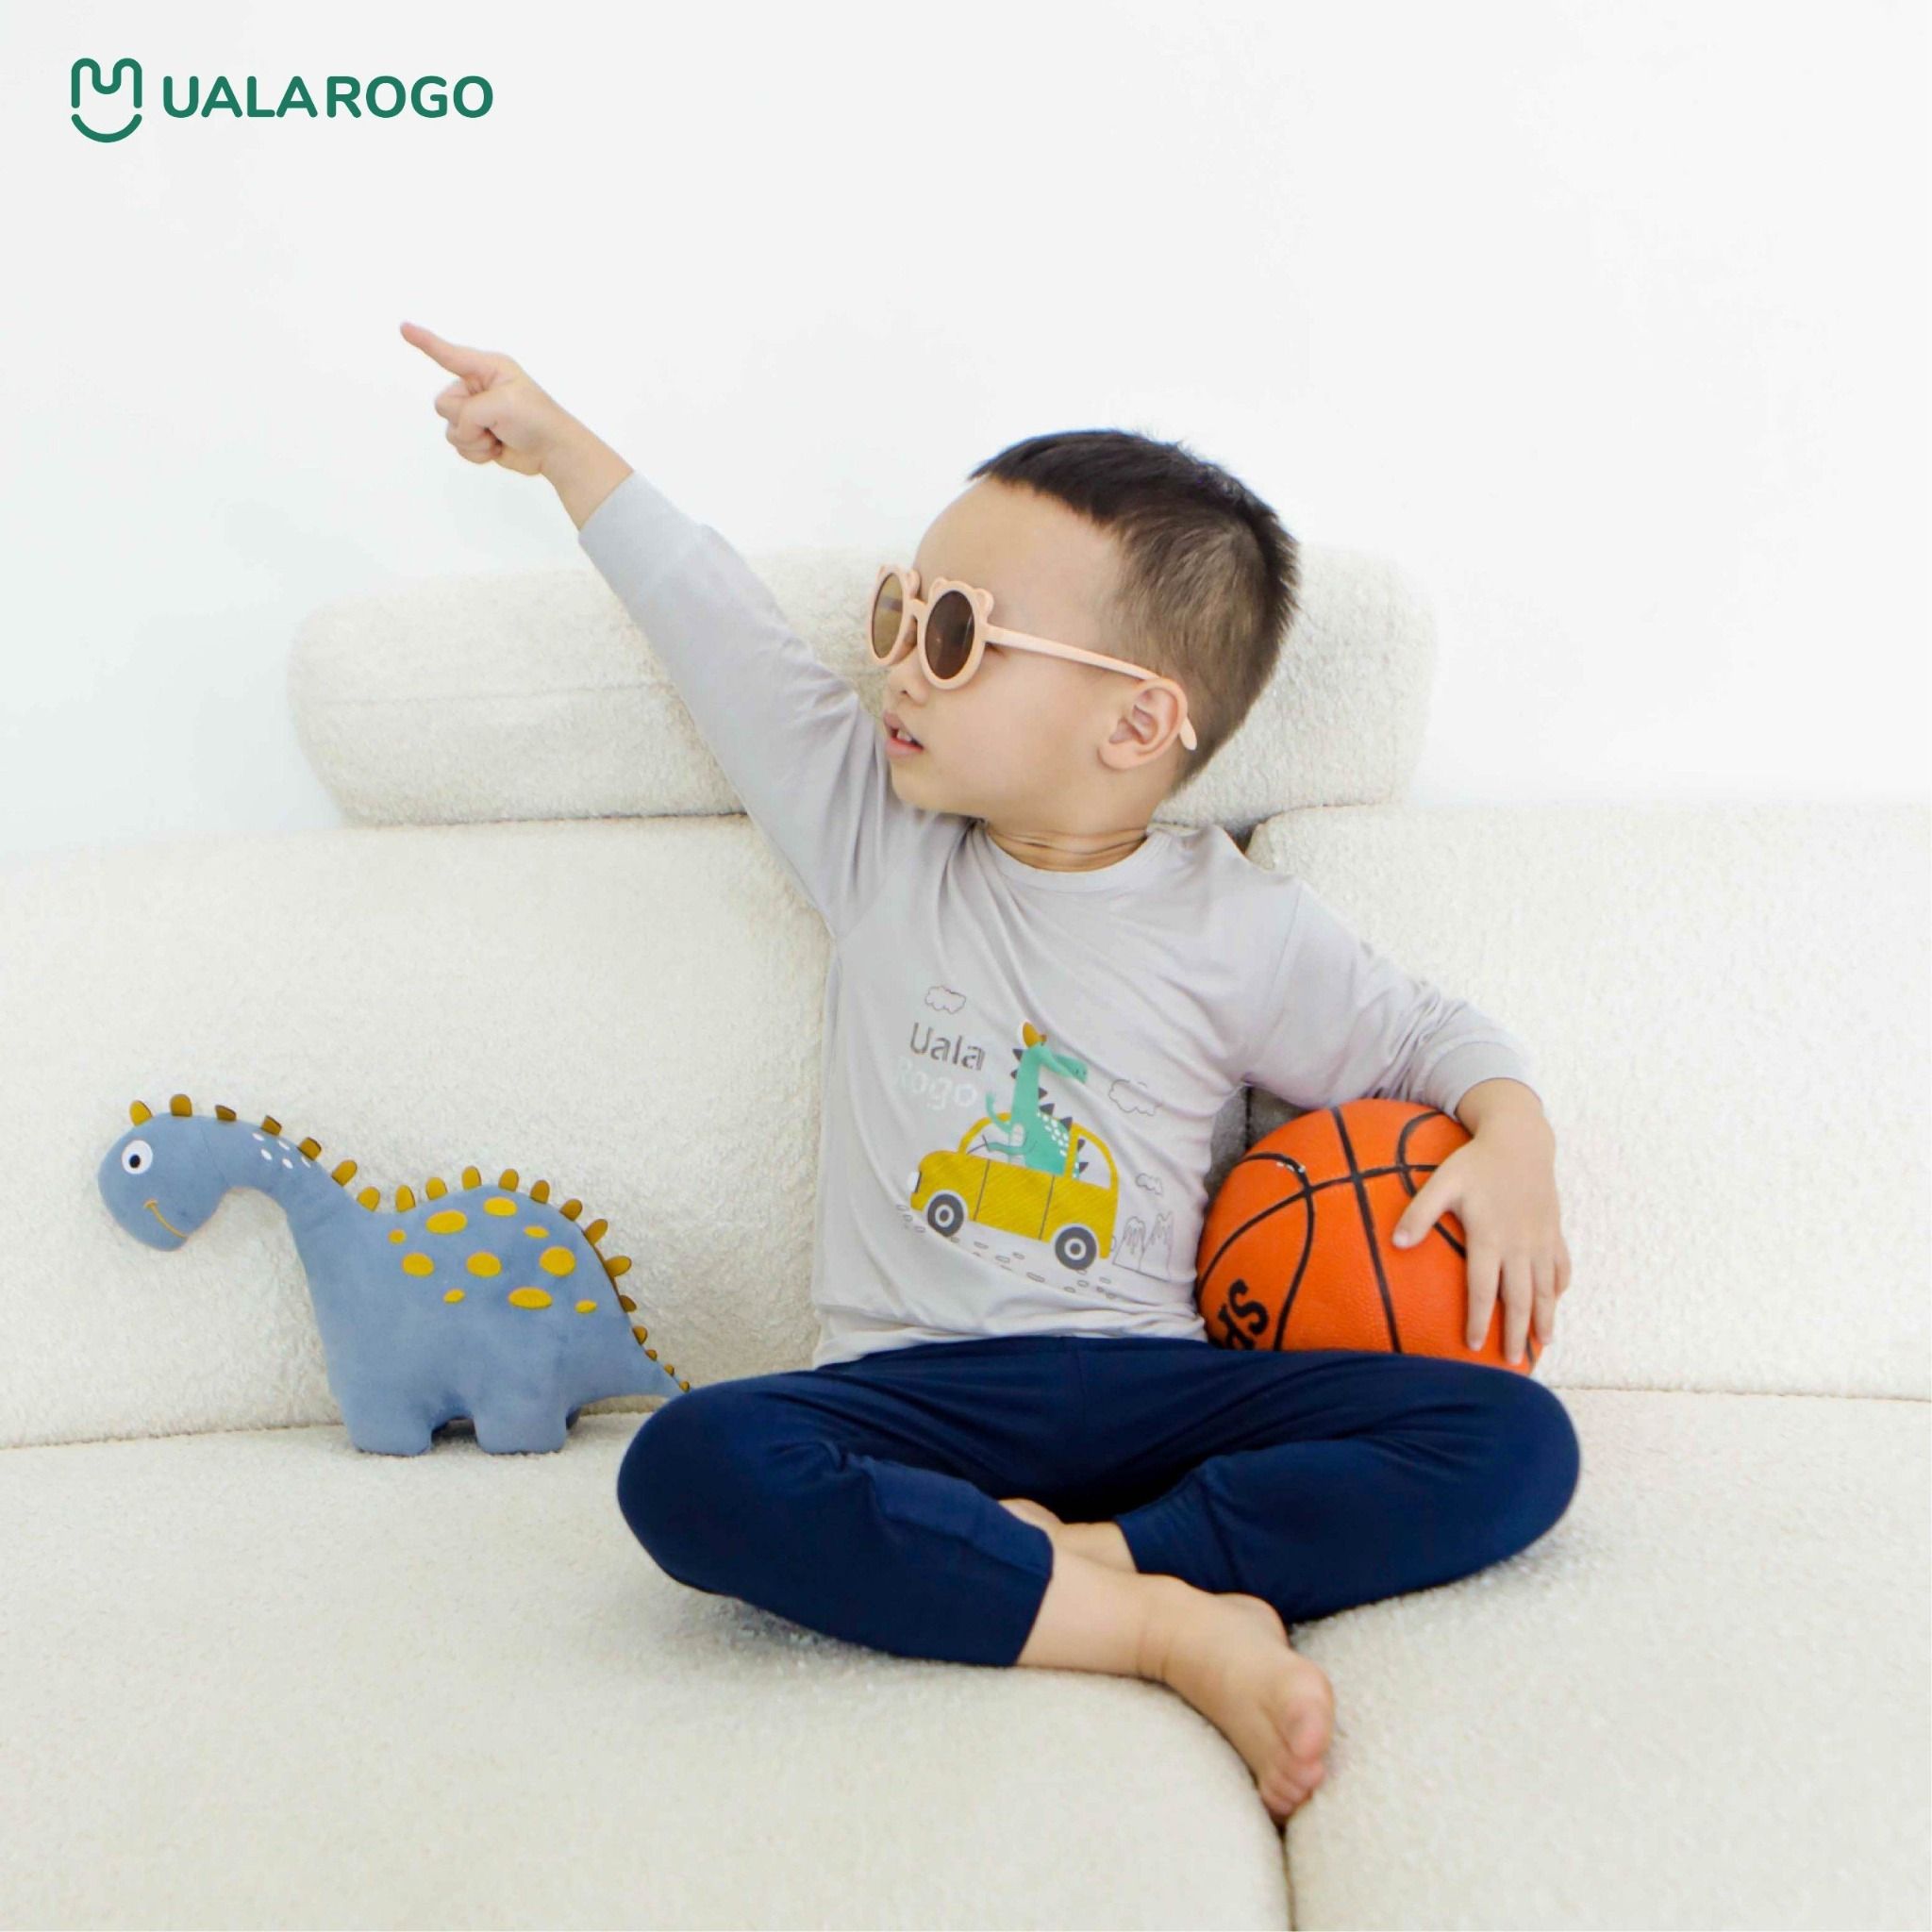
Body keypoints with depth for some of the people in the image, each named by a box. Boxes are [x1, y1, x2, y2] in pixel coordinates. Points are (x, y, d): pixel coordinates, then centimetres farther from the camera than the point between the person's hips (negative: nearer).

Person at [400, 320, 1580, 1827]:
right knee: (693, 1468, -34)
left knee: (1517, 1441, -21)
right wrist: (556, 438, 25)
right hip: (912, 1393, 0)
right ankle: (1172, 1623, -31)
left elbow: (1423, 1032, 15)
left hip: (1156, 1389, 0)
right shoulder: (877, 838, 7)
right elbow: (718, 624, 15)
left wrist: (1513, 1135, -7)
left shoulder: (1243, 931, 2)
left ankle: (1093, 1556, -26)